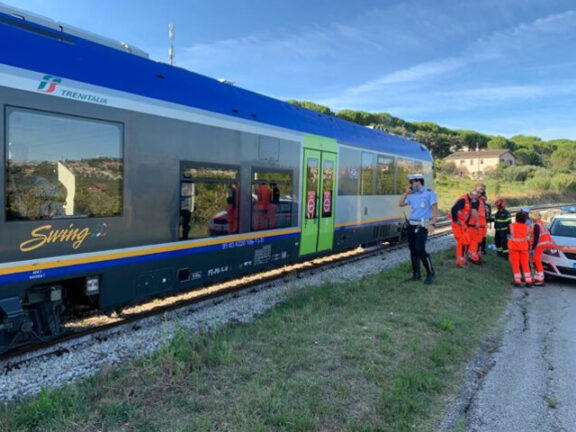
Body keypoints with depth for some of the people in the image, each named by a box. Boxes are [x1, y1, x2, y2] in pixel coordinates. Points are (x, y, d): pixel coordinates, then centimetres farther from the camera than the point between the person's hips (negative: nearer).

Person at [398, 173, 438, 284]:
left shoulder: (429, 192, -4)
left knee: (420, 250, -15)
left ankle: (430, 274, 0)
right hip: (411, 225, 7)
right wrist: (406, 192, 7)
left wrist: (433, 224, -17)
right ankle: (416, 274, 18)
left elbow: (435, 209, -7)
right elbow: (400, 204, 17)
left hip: (422, 226, -7)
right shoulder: (412, 195, 13)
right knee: (413, 250, 8)